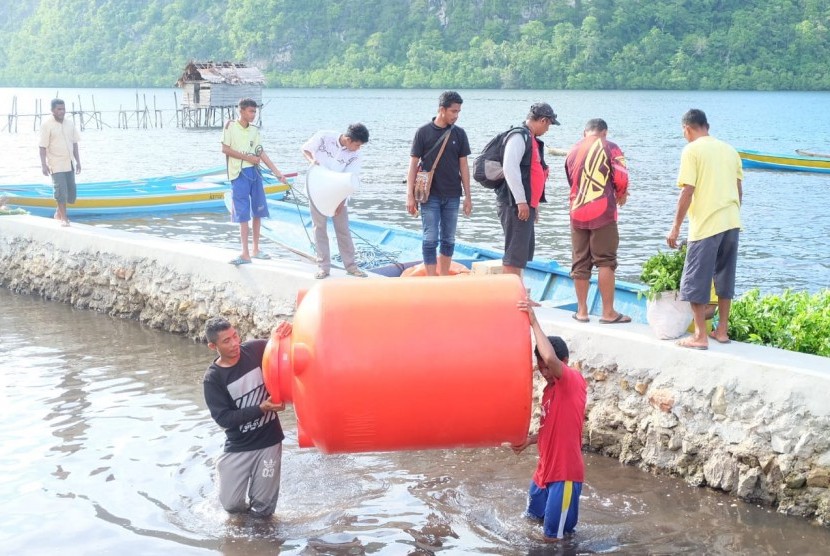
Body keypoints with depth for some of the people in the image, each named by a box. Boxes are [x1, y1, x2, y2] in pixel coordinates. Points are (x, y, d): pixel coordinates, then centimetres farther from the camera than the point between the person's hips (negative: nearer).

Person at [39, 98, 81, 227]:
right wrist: (43, 165, -16)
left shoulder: (70, 123, 7)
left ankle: (59, 212, 29)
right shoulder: (47, 125, -9)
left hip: (69, 164, 6)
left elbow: (74, 144, 13)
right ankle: (63, 218, 2)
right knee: (61, 191, -8)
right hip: (56, 165, -6)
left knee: (71, 192, 8)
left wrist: (78, 161, 10)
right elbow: (43, 147, -10)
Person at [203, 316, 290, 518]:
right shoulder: (213, 379, -12)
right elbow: (223, 418, -14)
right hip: (238, 447, -1)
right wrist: (260, 409, -23)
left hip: (269, 441, 1)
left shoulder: (255, 350, -7)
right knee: (231, 504, 3)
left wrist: (283, 333, -19)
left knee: (263, 509, 2)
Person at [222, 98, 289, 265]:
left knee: (258, 211, 8)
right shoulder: (231, 126, -3)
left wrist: (277, 172, 4)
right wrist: (248, 158, -11)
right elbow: (225, 149, -7)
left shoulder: (254, 130, 9)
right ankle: (245, 254, -4)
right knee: (243, 214, -5)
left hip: (255, 172, 5)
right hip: (239, 173, -5)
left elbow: (261, 153, 9)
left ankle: (256, 250, 18)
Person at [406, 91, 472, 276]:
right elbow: (413, 165, -2)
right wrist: (410, 196, -7)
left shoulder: (459, 134, 4)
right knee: (430, 240, -5)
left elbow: (463, 166, 8)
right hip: (430, 196, -3)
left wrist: (468, 197, 5)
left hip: (452, 196, 3)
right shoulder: (423, 132, -4)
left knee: (448, 240, 9)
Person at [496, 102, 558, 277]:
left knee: (526, 249, 18)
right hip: (515, 205, -11)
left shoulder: (531, 139, 19)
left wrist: (534, 203, 24)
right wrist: (521, 201, -24)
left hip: (526, 204, 11)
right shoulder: (519, 137, -13)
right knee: (515, 251, -11)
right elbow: (510, 168, -23)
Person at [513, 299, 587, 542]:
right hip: (545, 469, 9)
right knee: (535, 519, 25)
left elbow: (550, 358, -37)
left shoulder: (574, 381, -17)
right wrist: (530, 440, 3)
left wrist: (534, 322, -33)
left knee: (554, 536, 0)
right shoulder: (550, 389, 9)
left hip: (565, 472, -9)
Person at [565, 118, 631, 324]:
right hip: (602, 211, -4)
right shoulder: (610, 148, -2)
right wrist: (621, 195, 11)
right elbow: (621, 179, -9)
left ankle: (582, 311, 13)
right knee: (605, 262, -2)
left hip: (577, 212, 4)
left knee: (580, 263, 9)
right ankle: (608, 312, -2)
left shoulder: (573, 151, 12)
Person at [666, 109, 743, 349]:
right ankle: (722, 330, 22)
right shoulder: (729, 149, 12)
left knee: (695, 281, 1)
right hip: (731, 222, 7)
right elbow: (739, 189, 13)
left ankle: (700, 336, 1)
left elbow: (688, 192, -12)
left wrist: (675, 227, -7)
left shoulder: (691, 151, -7)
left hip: (705, 225, -7)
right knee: (725, 278, 16)